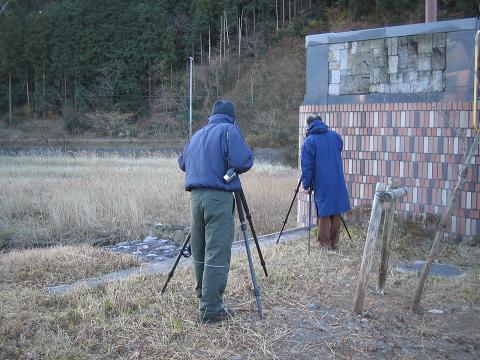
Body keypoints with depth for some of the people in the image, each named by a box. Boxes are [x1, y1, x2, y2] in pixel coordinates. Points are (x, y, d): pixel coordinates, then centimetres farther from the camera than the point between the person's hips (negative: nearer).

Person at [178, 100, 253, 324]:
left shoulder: (197, 135, 19)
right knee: (217, 255, -6)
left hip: (195, 196, 7)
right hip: (219, 196, -7)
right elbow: (243, 162, -13)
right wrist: (235, 168, 9)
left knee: (199, 252, 17)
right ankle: (211, 310, -6)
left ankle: (204, 296, 31)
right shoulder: (229, 130, -1)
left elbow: (182, 162, 27)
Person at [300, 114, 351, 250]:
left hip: (322, 186, -4)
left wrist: (306, 185, 0)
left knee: (324, 215, 5)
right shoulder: (335, 136, 8)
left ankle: (325, 245, 10)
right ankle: (334, 244, 18)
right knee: (336, 215, 12)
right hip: (338, 183, 4)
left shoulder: (309, 141, -7)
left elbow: (307, 166, -8)